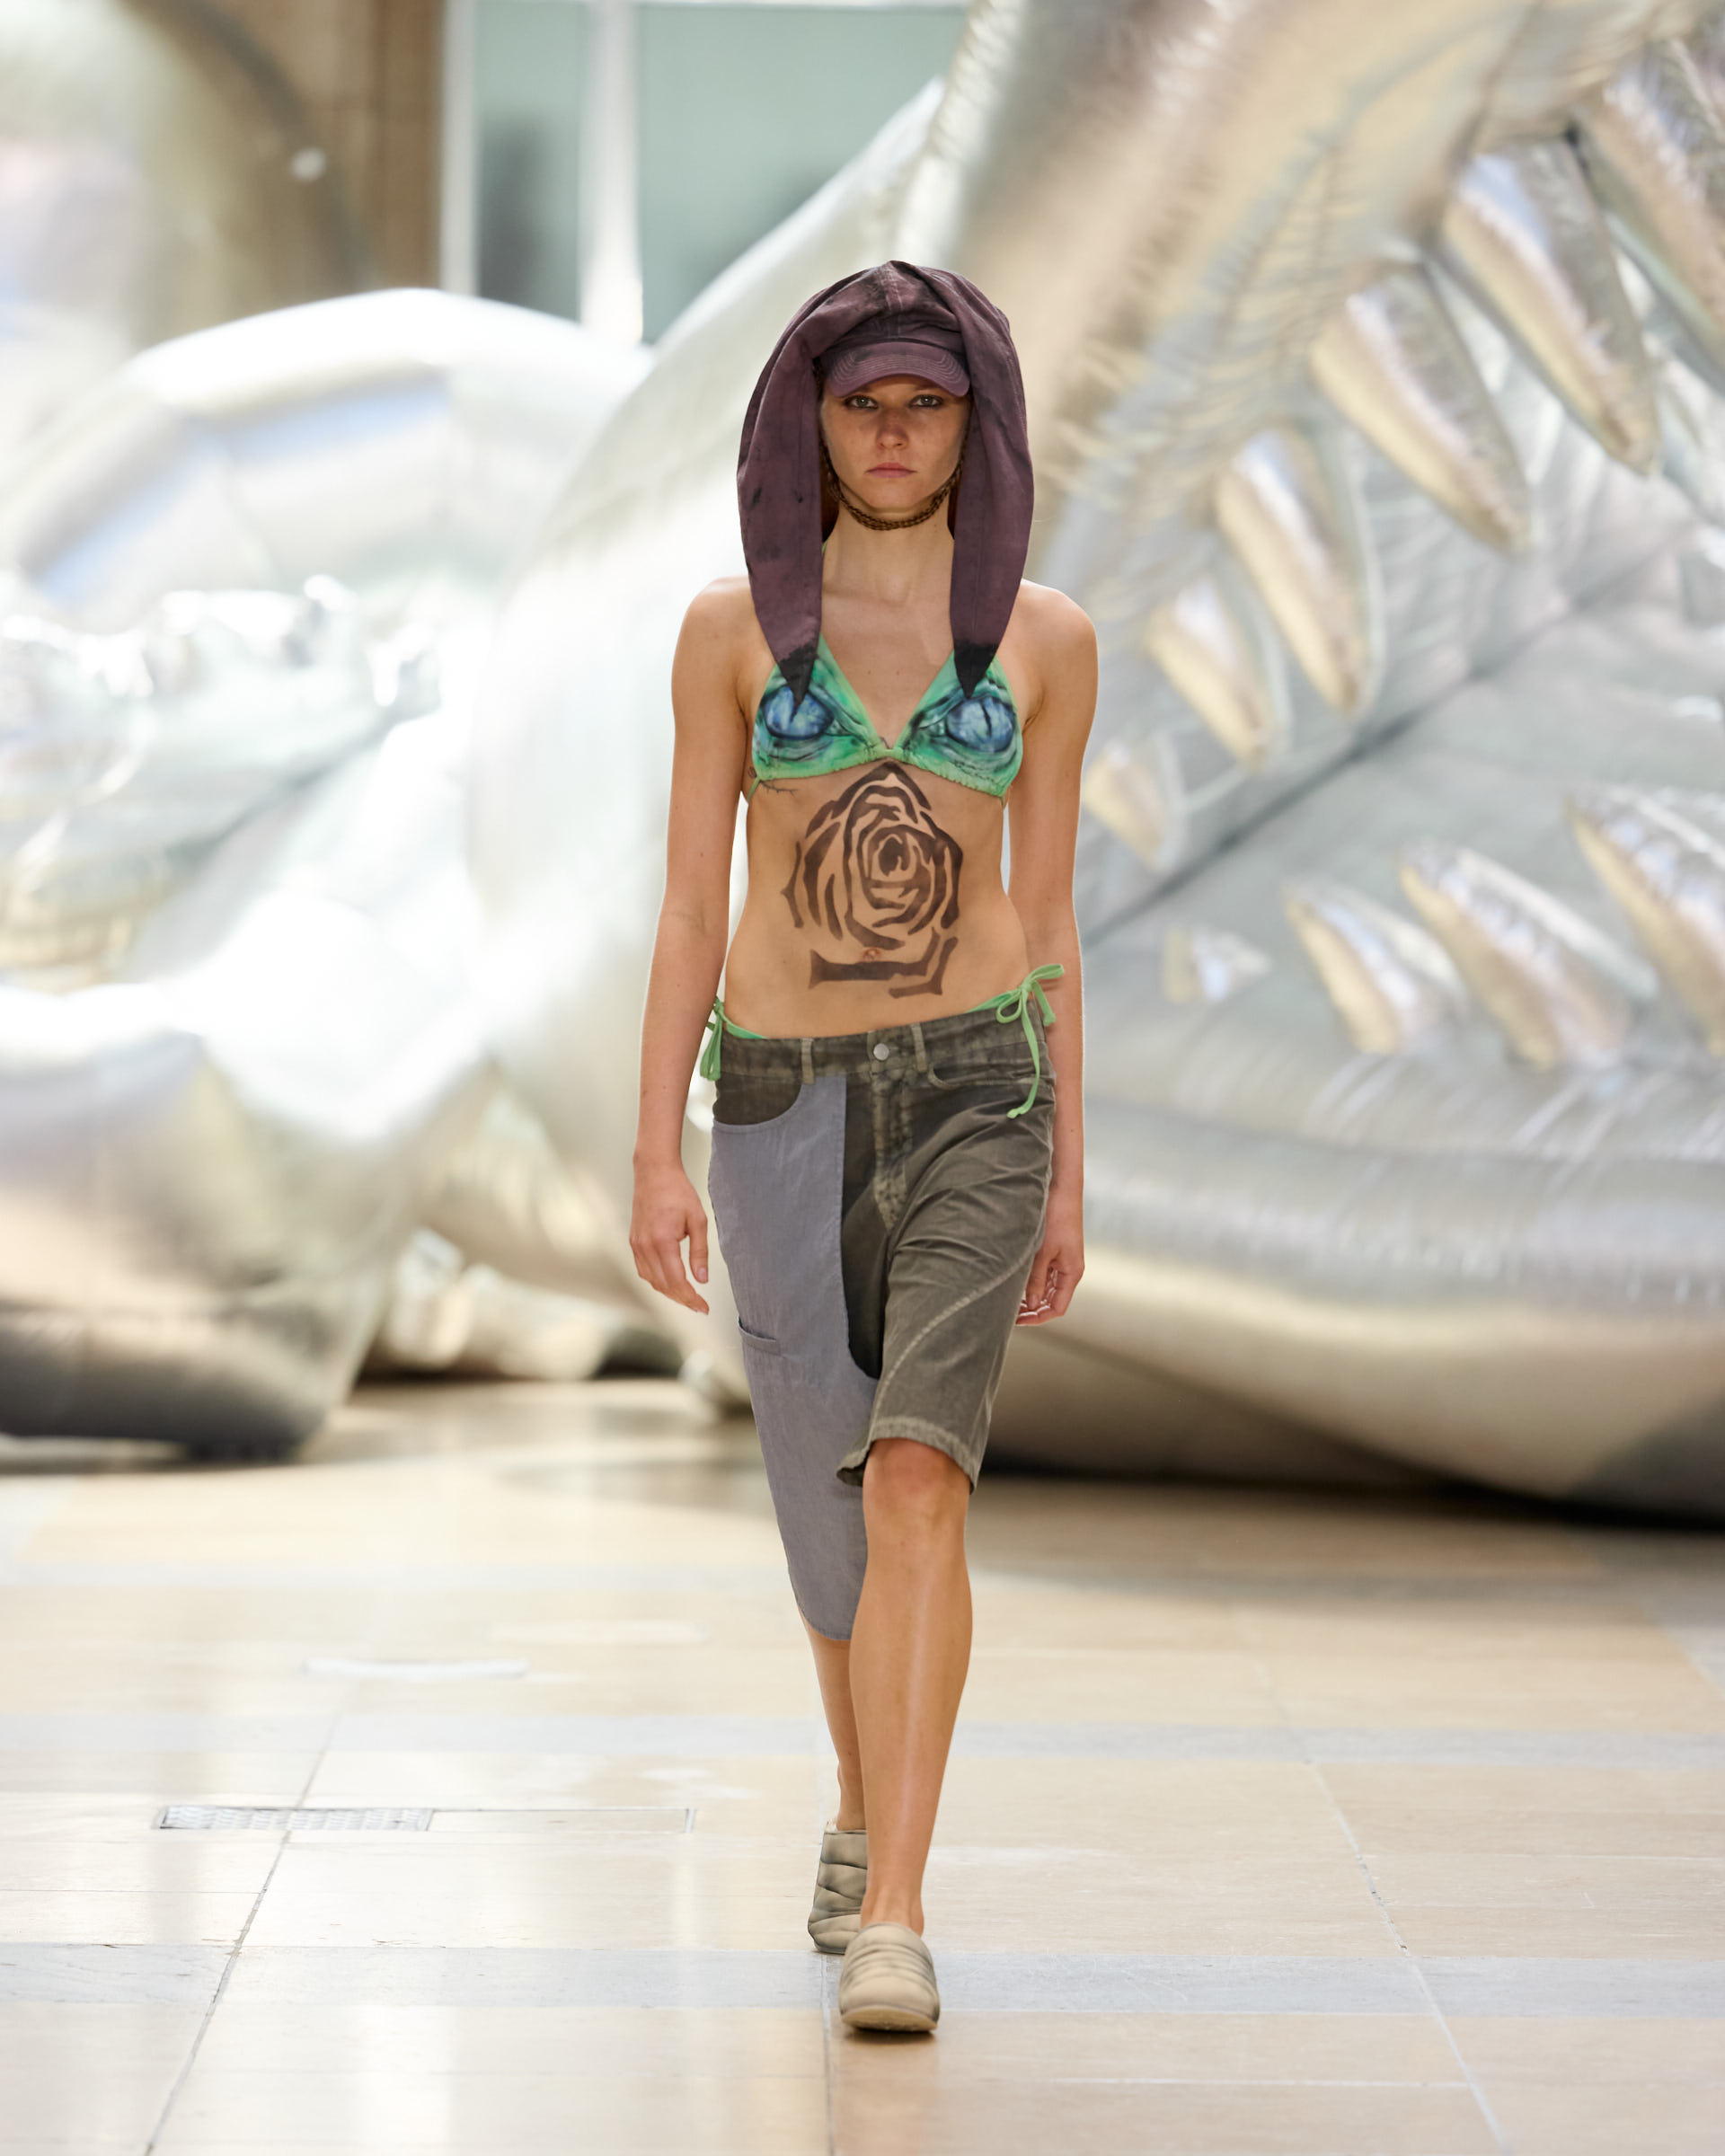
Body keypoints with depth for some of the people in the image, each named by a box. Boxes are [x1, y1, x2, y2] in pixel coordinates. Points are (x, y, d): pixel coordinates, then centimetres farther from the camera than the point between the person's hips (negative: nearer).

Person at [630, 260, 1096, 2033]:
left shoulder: (1043, 637, 2)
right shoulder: (732, 627, 1)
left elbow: (1046, 913, 6)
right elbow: (689, 904, 1)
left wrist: (1068, 1176, 5)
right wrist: (658, 1157, -5)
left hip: (973, 1089, -1)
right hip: (786, 1103, 1)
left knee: (917, 1483, -18)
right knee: (834, 1501, 12)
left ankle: (888, 1925, -19)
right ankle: (864, 1808, 40)